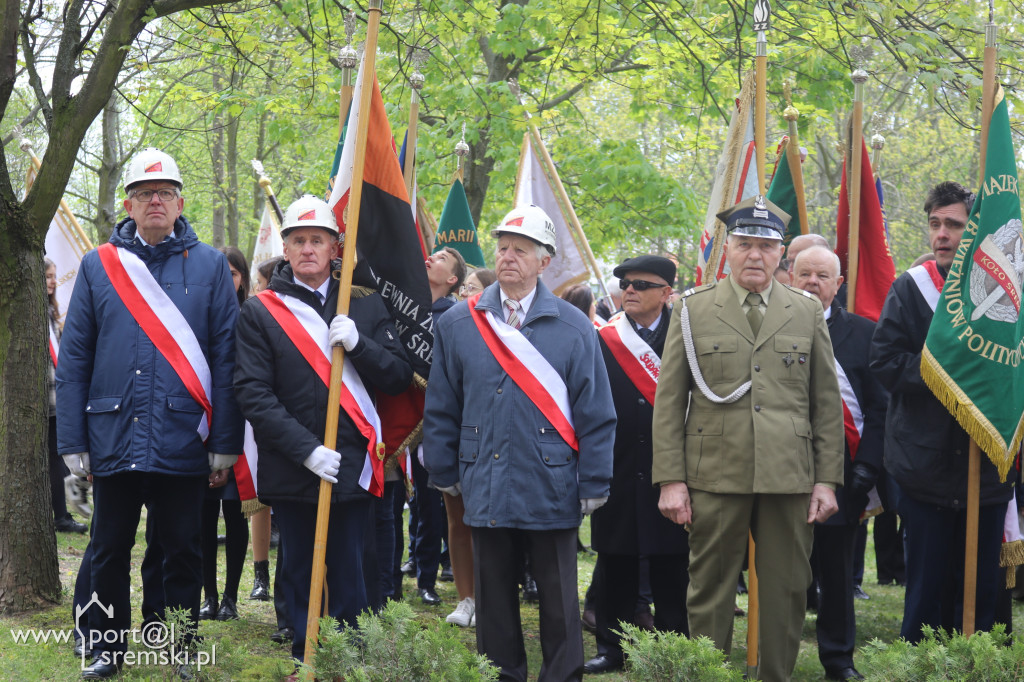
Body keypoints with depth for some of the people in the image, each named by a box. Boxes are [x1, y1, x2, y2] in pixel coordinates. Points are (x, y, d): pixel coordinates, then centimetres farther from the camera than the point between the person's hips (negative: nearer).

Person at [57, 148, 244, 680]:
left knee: (182, 551, 7)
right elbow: (73, 360, 5)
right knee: (110, 550, 9)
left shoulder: (209, 266, 4)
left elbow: (225, 358, 2)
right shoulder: (98, 266, 6)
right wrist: (73, 441, -1)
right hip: (113, 435, 1)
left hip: (182, 442, -1)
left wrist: (225, 442, -4)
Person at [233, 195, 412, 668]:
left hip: (351, 466, 1)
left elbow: (399, 377, 4)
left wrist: (357, 342, -15)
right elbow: (253, 393, -6)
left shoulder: (365, 305, 8)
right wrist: (306, 449, -16)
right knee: (299, 571, 8)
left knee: (348, 574, 3)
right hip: (290, 469, -1)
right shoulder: (260, 311, 1)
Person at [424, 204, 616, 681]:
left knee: (558, 601, 4)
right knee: (494, 600, 9)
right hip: (486, 491, 2)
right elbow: (441, 408, 10)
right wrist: (445, 474, 7)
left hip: (552, 492, -1)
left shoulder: (573, 328, 1)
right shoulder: (457, 325, 5)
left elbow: (596, 414, 1)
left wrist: (593, 485, -2)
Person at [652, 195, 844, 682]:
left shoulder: (808, 313, 10)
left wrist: (827, 480, 3)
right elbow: (668, 400, 3)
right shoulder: (693, 310, 5)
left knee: (787, 594, 5)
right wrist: (670, 479, -4)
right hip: (715, 478, -1)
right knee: (710, 592, 2)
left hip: (790, 479, 2)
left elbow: (827, 404, 10)